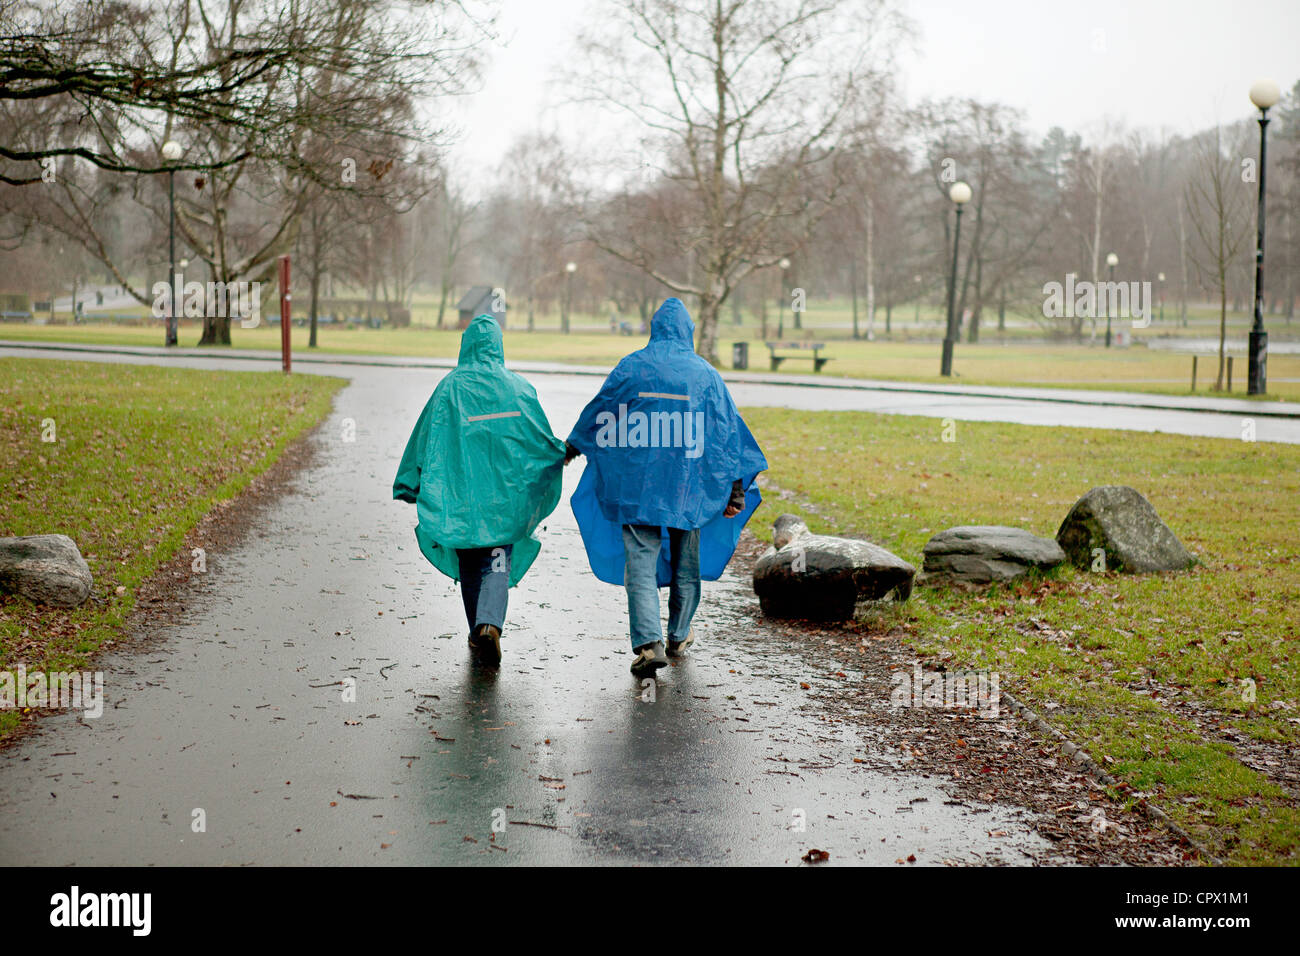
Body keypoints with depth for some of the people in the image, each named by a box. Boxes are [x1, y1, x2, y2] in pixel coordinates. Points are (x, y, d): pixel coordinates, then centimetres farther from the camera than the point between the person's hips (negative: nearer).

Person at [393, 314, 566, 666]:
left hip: (461, 493, 0)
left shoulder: (449, 388, -5)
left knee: (470, 567, 14)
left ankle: (478, 634, 20)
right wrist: (561, 454, 28)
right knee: (498, 564, 0)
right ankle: (490, 624, -23)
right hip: (505, 493, 0)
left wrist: (410, 486, 5)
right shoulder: (518, 387, 0)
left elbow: (427, 441, -4)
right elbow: (543, 440, 6)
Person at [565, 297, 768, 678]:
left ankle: (648, 643, -19)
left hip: (639, 485, -2)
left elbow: (598, 411, 8)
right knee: (685, 565, 17)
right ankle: (678, 637, 30)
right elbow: (728, 430, 3)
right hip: (690, 488, 2)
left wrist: (572, 447, 25)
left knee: (640, 564, -4)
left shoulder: (632, 367, -2)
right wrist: (737, 488, 8)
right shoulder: (706, 374, 2)